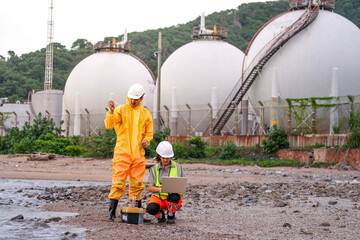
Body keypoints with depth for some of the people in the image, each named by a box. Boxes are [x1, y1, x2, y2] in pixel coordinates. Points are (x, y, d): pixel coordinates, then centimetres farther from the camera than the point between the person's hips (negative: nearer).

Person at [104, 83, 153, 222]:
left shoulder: (145, 113, 11)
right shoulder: (121, 110, 0)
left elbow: (149, 132, 19)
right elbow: (109, 125, -11)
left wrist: (146, 140, -2)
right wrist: (111, 112, -27)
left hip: (138, 153, 3)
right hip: (122, 152, -3)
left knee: (137, 183, 9)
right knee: (118, 182, -9)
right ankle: (112, 212, -8)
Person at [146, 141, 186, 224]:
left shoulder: (178, 167, 5)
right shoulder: (154, 169, 7)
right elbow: (150, 188, 0)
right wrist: (160, 189, -20)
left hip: (172, 197, 0)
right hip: (158, 196, 0)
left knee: (174, 197, -38)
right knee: (150, 208, -33)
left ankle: (171, 216, -7)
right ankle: (160, 215, 4)